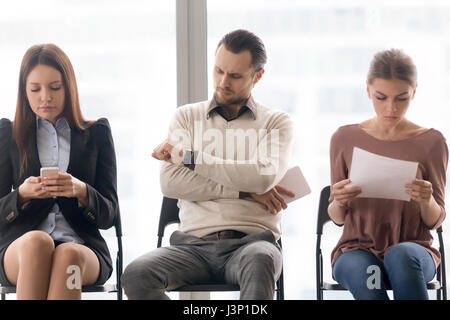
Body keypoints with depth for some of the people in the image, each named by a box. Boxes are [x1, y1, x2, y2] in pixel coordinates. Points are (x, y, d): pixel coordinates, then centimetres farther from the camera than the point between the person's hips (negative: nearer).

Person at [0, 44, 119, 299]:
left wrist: (81, 191, -14)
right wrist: (22, 194, -13)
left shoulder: (97, 133, 13)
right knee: (36, 242, -36)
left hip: (82, 247, 0)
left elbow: (109, 216, 7)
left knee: (68, 256, -37)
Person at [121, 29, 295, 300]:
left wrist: (190, 158, -2)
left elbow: (264, 176, -8)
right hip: (195, 244, 2)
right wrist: (243, 190, -6)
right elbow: (171, 183, 1)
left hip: (251, 242, -2)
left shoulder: (277, 123, 13)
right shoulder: (187, 116, 18)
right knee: (136, 275, -29)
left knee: (260, 262, -40)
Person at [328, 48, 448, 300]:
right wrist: (339, 202, -17)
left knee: (402, 255, -38)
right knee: (360, 271, -37)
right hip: (357, 249, 0)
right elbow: (337, 218, 7)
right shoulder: (345, 139, 5)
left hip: (414, 247, 0)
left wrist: (426, 201, -21)